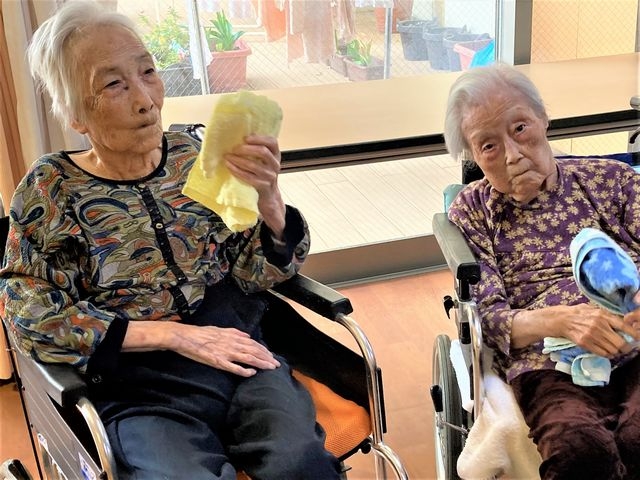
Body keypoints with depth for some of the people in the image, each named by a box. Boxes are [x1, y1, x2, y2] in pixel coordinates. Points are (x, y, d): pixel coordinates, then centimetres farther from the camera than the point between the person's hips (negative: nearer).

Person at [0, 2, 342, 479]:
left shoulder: (194, 156, 6)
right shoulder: (49, 192, 1)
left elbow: (258, 274, 4)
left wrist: (269, 201, -19)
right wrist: (172, 334, -11)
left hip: (242, 357, 2)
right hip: (142, 392, -1)